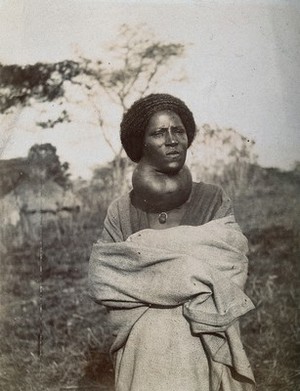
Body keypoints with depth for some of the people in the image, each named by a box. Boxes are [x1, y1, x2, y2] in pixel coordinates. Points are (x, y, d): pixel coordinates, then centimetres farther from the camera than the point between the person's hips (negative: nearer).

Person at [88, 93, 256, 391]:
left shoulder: (213, 201, -2)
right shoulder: (122, 211, -1)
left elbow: (229, 270, -11)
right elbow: (101, 282, -6)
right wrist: (193, 276, -13)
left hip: (204, 348, 0)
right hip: (143, 349, 0)